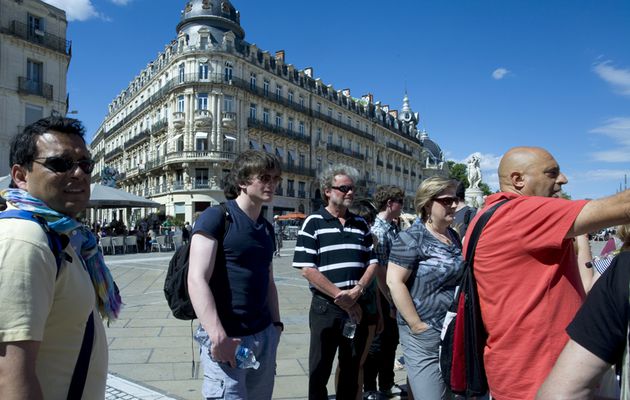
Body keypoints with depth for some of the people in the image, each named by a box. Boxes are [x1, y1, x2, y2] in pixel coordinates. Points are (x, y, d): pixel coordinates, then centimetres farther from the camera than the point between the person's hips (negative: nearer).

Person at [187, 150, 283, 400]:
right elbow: (197, 280, -18)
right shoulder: (215, 217, -10)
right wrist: (218, 337, -22)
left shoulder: (267, 228, 12)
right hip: (227, 338, -7)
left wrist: (275, 324, 13)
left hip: (264, 336, 7)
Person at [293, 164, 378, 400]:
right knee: (320, 369, 7)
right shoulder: (313, 223, -6)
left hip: (357, 306, 4)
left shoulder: (360, 224, 9)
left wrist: (357, 290, -10)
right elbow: (307, 269, -13)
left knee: (352, 369, 16)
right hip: (326, 307, -4)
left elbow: (372, 262, 7)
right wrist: (341, 297, -14)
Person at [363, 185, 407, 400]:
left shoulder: (393, 228, 8)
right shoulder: (378, 231, -20)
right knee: (378, 342, 5)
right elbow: (379, 271, -22)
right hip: (382, 296, -9)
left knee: (391, 340, 19)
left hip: (393, 294, 9)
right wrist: (390, 301, -18)